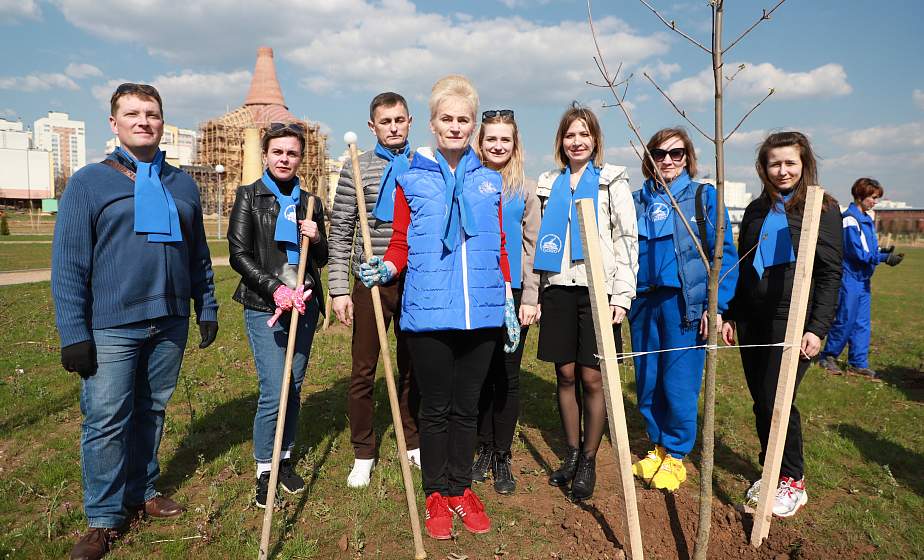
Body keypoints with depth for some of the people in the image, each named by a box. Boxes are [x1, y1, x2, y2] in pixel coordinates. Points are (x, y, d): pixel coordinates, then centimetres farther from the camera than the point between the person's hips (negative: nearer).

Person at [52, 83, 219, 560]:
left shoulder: (183, 184, 10)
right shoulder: (88, 182, -1)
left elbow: (198, 255, 14)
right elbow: (67, 263, -5)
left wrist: (207, 309, 11)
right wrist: (73, 333, -10)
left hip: (170, 324, 4)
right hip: (111, 327, -3)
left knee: (152, 413, 14)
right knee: (106, 421, 1)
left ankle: (142, 492, 31)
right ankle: (104, 517, 16)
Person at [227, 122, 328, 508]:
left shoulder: (310, 203, 12)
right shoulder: (249, 197, 1)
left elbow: (321, 260, 18)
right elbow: (239, 255, -5)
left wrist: (316, 239, -5)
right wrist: (276, 288, -17)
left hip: (304, 304, 4)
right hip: (264, 306, -4)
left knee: (295, 387, 10)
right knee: (274, 390, -8)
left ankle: (285, 458, 27)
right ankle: (264, 471, 10)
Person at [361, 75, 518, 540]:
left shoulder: (488, 181, 10)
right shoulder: (412, 179, 3)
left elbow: (499, 249, 13)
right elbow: (401, 244, 5)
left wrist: (509, 304, 11)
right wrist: (385, 269, -15)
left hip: (481, 313, 2)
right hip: (429, 312, -2)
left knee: (466, 407, 14)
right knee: (435, 408, 10)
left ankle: (461, 488, 30)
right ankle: (436, 494, 27)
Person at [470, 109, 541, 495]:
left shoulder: (525, 189, 5)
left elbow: (532, 246, 4)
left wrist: (530, 297, -4)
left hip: (513, 292, 0)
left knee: (507, 376, 5)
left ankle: (502, 457, 18)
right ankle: (484, 450, 24)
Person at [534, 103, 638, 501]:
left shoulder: (612, 180, 6)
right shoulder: (549, 184, 14)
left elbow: (627, 239, 1)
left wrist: (622, 295, -8)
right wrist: (534, 295, 8)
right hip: (558, 288, 3)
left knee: (593, 378, -2)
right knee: (566, 375, 7)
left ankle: (589, 461, 15)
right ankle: (571, 454, 23)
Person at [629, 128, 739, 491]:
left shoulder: (704, 196, 0)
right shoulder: (637, 200, 10)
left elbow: (725, 254, -4)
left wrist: (717, 305, -12)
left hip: (685, 304, -4)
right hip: (644, 302, 4)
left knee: (679, 385, 1)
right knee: (647, 383, 10)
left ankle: (675, 455, 20)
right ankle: (657, 447, 29)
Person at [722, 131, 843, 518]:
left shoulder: (823, 208, 0)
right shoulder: (756, 210, 14)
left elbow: (830, 274, -5)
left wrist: (818, 327, -13)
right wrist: (730, 315, 12)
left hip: (793, 320, -5)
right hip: (753, 320, 5)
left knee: (776, 400, -8)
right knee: (761, 402, 8)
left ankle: (793, 481, 12)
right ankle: (771, 472, 24)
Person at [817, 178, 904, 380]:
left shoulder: (868, 220, 14)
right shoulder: (850, 219, -14)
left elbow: (869, 250, 17)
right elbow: (857, 253, -18)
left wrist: (883, 251, -2)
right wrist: (885, 258, -18)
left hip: (863, 278, 9)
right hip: (849, 278, -9)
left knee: (863, 322, 9)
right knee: (845, 320, -2)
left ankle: (859, 363, 16)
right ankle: (828, 356, 14)